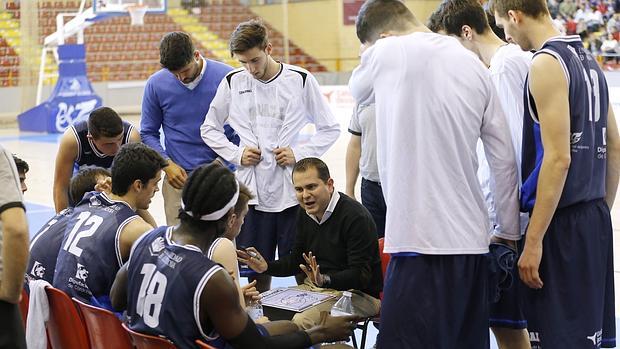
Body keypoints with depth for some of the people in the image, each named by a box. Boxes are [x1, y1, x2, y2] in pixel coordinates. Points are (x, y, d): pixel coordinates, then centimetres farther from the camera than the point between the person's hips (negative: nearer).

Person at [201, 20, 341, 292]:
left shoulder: (300, 80, -1)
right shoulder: (233, 82, 4)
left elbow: (330, 129, 7)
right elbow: (209, 129, 16)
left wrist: (299, 154, -7)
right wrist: (236, 154, 0)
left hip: (292, 190, -2)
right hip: (251, 190, 2)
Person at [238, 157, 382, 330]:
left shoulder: (356, 217, -18)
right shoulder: (305, 214, 8)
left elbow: (361, 275, -23)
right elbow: (297, 259, 19)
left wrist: (324, 280, -38)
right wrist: (267, 267, 1)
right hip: (315, 288, 8)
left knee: (301, 321, -31)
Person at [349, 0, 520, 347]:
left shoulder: (387, 52, -5)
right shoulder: (474, 64, 9)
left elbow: (358, 89, 18)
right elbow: (505, 159, 9)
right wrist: (510, 232, 16)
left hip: (420, 240, -6)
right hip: (472, 240, 7)